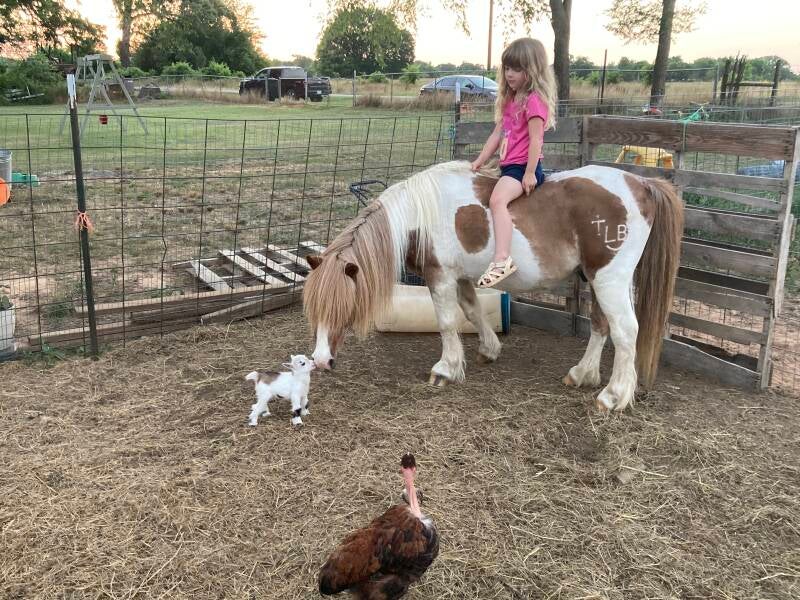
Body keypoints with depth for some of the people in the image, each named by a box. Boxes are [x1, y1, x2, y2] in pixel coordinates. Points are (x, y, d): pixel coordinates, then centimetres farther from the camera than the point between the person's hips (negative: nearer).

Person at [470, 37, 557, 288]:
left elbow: (535, 140, -17)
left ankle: (502, 260, -40)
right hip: (508, 165, 11)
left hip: (523, 166, -11)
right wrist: (479, 161, 10)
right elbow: (497, 134, 17)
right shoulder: (510, 100, 17)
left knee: (497, 199, -33)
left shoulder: (534, 100, -11)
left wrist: (530, 174, -22)